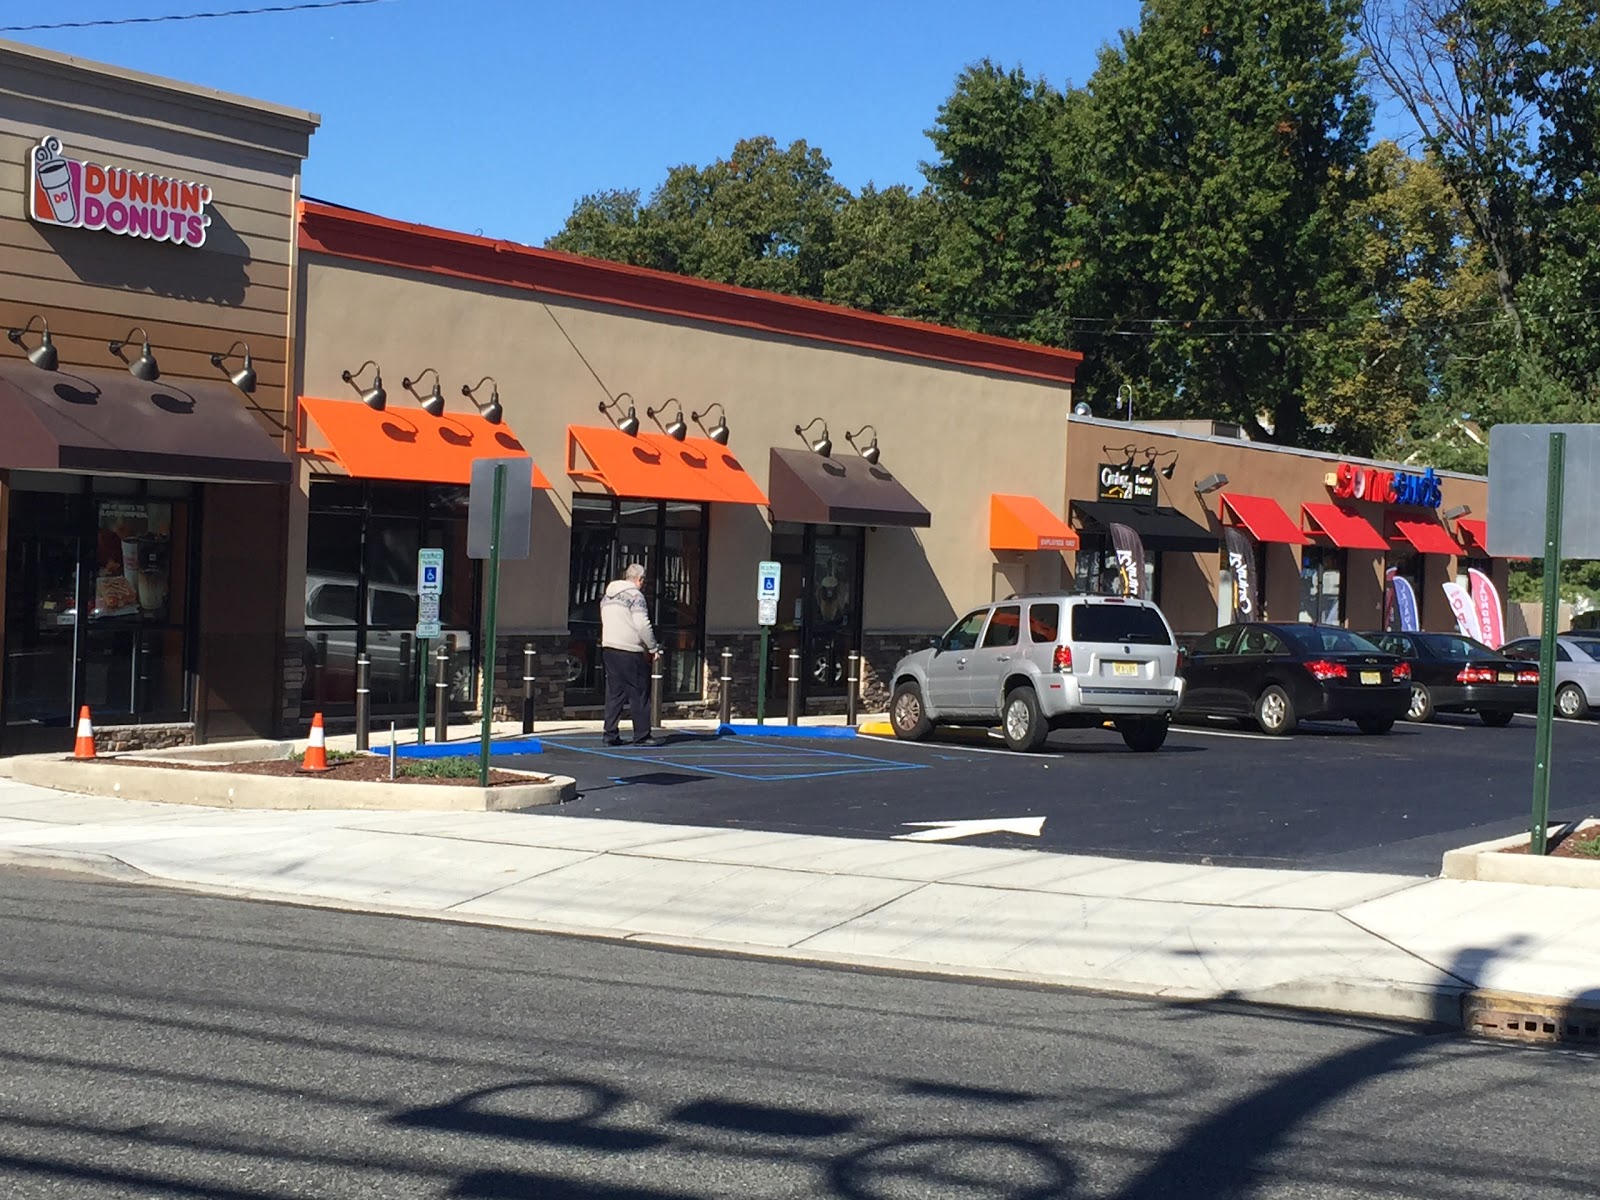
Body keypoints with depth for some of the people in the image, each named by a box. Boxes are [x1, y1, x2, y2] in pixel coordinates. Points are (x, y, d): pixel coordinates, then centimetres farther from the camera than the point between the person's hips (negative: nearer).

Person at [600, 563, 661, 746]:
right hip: (629, 651, -8)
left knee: (614, 693, 10)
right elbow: (642, 625, -17)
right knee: (639, 694, -1)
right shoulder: (635, 595, -9)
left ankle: (610, 735, 8)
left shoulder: (607, 597, 17)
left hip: (608, 648, 8)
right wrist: (653, 648, -7)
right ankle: (641, 736, 0)